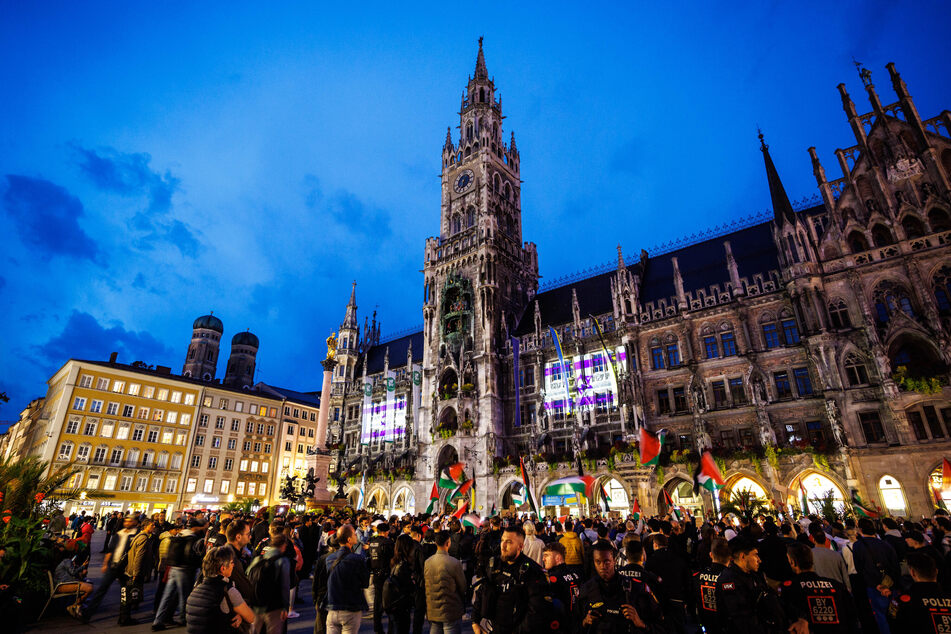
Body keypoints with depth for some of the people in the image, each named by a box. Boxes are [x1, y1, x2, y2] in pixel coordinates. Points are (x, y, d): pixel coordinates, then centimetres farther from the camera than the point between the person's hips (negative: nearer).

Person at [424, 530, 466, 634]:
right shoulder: (454, 563, -19)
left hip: (432, 612, 5)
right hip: (451, 613, -5)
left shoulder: (427, 562, -5)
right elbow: (463, 587, -6)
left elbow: (425, 586, 8)